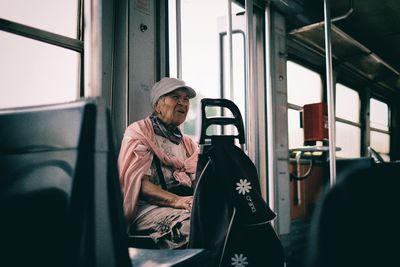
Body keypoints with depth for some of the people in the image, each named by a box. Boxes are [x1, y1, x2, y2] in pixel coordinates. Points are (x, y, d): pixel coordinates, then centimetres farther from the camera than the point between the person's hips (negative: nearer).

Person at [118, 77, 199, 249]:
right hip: (149, 207, -6)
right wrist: (176, 200, -22)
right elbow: (137, 182, -7)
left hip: (188, 205, 6)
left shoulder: (188, 143, 28)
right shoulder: (139, 132, 8)